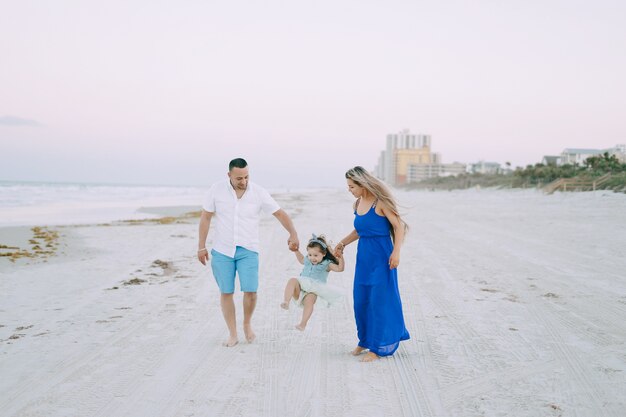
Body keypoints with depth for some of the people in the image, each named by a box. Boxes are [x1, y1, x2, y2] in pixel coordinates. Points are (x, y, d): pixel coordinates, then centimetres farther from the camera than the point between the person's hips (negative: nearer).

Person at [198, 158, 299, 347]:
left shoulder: (259, 192, -7)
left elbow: (280, 213, -6)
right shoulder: (217, 190, -7)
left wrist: (293, 233, -22)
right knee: (226, 292, 4)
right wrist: (201, 246, 0)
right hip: (222, 250, 1)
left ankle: (247, 324, 20)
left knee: (250, 291, -9)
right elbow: (205, 218, 0)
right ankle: (233, 334, 18)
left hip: (248, 251, 0)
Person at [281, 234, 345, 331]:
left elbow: (339, 268, -7)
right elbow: (301, 259, 46)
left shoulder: (326, 264, 5)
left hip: (313, 290, -4)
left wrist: (341, 259, -23)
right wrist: (296, 251, 39)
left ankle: (303, 324, -39)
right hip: (301, 287, 4)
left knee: (310, 299, -38)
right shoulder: (308, 261, 21)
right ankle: (286, 302, -41)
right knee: (292, 281, -28)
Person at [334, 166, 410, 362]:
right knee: (360, 300, 10)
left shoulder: (380, 202, -13)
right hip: (363, 256, 7)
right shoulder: (358, 203, 7)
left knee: (379, 300, 0)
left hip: (381, 257, -7)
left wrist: (396, 252, -20)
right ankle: (365, 340, 27)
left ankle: (378, 346, 10)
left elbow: (399, 225, -13)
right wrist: (342, 243, 20)